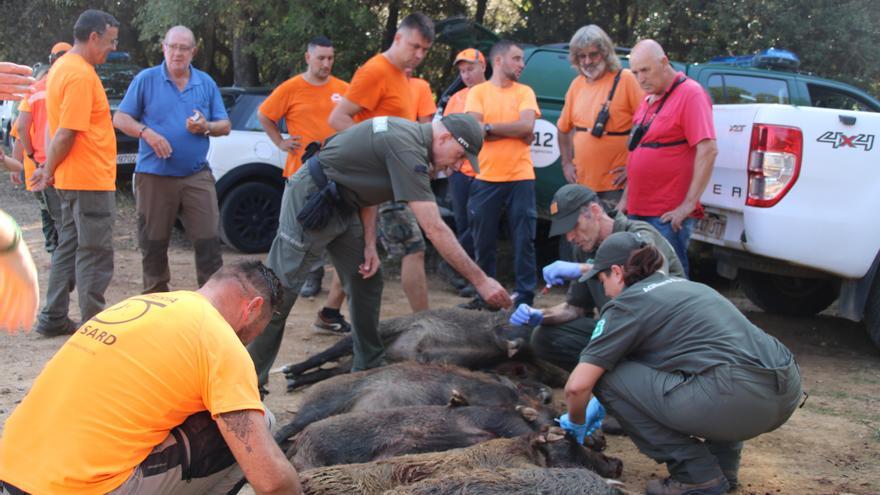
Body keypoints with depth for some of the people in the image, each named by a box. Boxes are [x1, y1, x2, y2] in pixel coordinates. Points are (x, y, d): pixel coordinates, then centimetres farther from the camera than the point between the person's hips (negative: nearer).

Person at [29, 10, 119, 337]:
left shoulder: (62, 67, 14)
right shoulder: (82, 75, -18)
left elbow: (62, 131, 14)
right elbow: (66, 134, -22)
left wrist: (50, 170, 12)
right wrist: (50, 171, -10)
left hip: (74, 178, 10)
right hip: (91, 178, -10)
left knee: (69, 248, 16)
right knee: (95, 255, -3)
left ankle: (54, 319, 22)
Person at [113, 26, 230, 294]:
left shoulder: (206, 83, 9)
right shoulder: (146, 79, 2)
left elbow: (225, 125, 11)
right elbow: (120, 118, 1)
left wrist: (206, 127, -11)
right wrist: (146, 132, -17)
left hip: (197, 176, 1)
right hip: (154, 176, -1)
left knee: (208, 240, -3)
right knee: (153, 244, 7)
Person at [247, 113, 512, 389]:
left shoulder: (410, 134, 3)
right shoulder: (406, 147, -27)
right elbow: (434, 229, -30)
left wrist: (370, 245, 2)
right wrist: (480, 281, -26)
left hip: (342, 206, 10)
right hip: (310, 200, -10)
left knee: (367, 282, 9)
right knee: (281, 290, -7)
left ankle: (370, 369, 18)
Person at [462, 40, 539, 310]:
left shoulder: (525, 92, 7)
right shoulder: (478, 92, 4)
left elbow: (527, 126, -9)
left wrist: (489, 127, -7)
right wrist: (515, 132, -8)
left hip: (520, 177, 0)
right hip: (486, 178, 0)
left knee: (524, 241, 0)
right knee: (484, 242, 7)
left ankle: (525, 296, 7)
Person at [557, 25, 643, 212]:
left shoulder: (626, 79, -7)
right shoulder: (577, 84, 11)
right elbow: (564, 128, 23)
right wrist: (567, 163, 14)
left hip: (615, 185, -6)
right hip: (581, 183, 6)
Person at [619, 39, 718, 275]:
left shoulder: (690, 94, -9)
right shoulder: (648, 100, 17)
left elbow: (708, 150, -17)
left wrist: (689, 204, -20)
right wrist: (626, 198, 18)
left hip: (669, 215, -8)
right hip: (638, 210, 8)